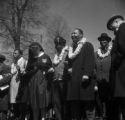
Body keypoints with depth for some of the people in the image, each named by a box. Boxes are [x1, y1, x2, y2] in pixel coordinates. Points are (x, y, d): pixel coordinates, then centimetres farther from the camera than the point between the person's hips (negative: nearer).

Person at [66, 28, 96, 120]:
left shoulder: (87, 45, 3)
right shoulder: (72, 47, 23)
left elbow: (90, 60, -9)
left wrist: (87, 74, -20)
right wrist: (68, 68, 7)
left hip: (83, 78, -6)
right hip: (73, 79, 6)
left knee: (87, 103, -7)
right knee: (74, 104, 0)